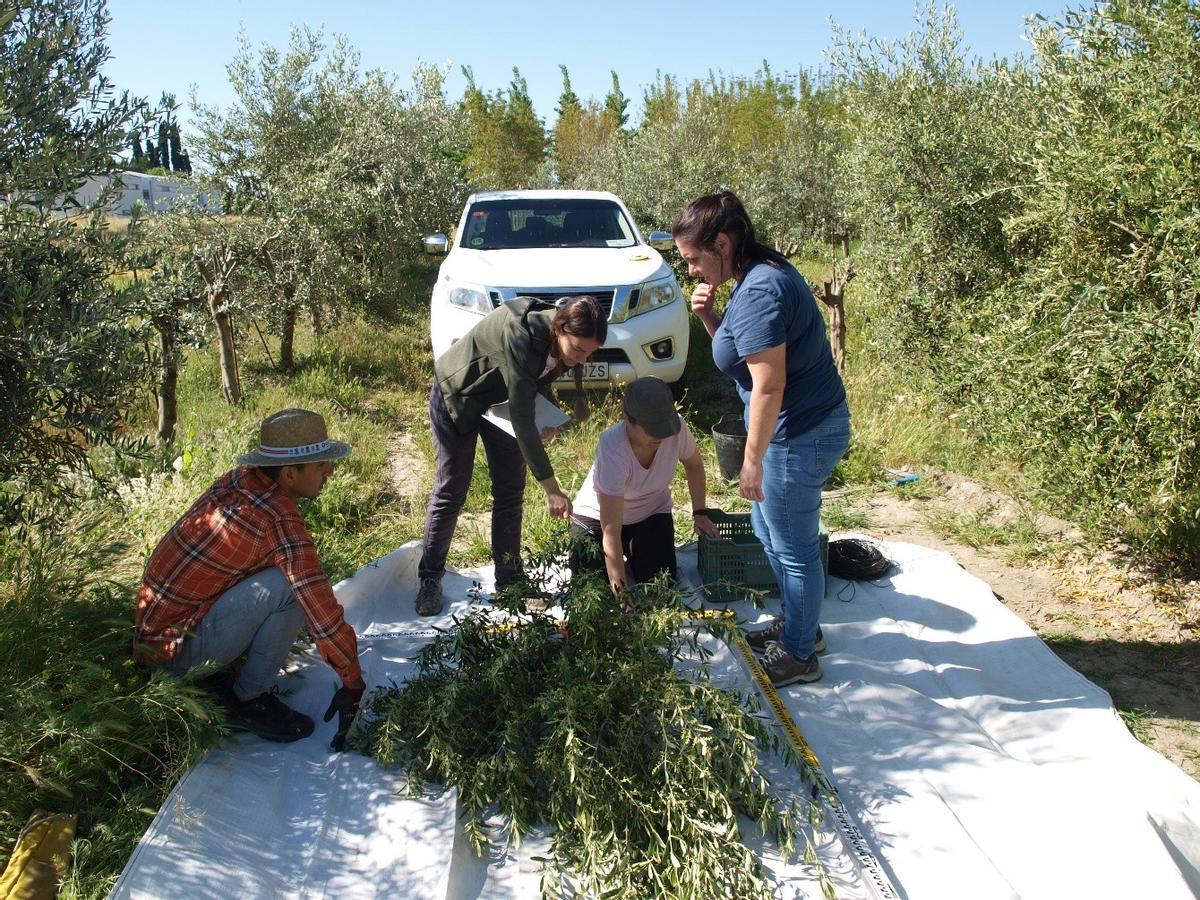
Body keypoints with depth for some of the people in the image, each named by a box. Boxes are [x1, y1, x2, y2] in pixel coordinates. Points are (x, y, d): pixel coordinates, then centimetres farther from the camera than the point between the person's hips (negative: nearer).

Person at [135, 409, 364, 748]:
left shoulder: (239, 478, -2)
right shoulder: (280, 522, -26)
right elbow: (322, 610, -25)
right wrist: (353, 685, -14)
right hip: (176, 647, -8)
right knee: (289, 587, -24)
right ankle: (247, 700, -7)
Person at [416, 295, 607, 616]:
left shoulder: (559, 340, -20)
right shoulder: (519, 336, -42)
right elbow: (521, 420, -43)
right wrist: (551, 488, -42)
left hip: (500, 400, 6)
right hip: (456, 397, -6)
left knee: (510, 492, 5)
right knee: (450, 492, 2)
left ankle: (508, 581, 16)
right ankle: (429, 579, 19)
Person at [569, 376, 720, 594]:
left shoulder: (676, 427, -27)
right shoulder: (613, 449, -39)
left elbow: (694, 465, -1)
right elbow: (611, 530, -37)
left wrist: (700, 513, -6)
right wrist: (619, 586, -39)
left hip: (652, 513, 3)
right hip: (599, 516, -3)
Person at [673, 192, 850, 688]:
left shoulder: (759, 292, -24)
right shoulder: (763, 273, 7)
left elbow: (768, 386, -26)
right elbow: (744, 348, 15)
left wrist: (753, 459, -19)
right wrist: (709, 317, -2)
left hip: (799, 434, -11)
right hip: (803, 426, 11)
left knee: (793, 549, 6)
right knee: (768, 530, 24)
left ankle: (799, 655, 25)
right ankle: (798, 624, 42)